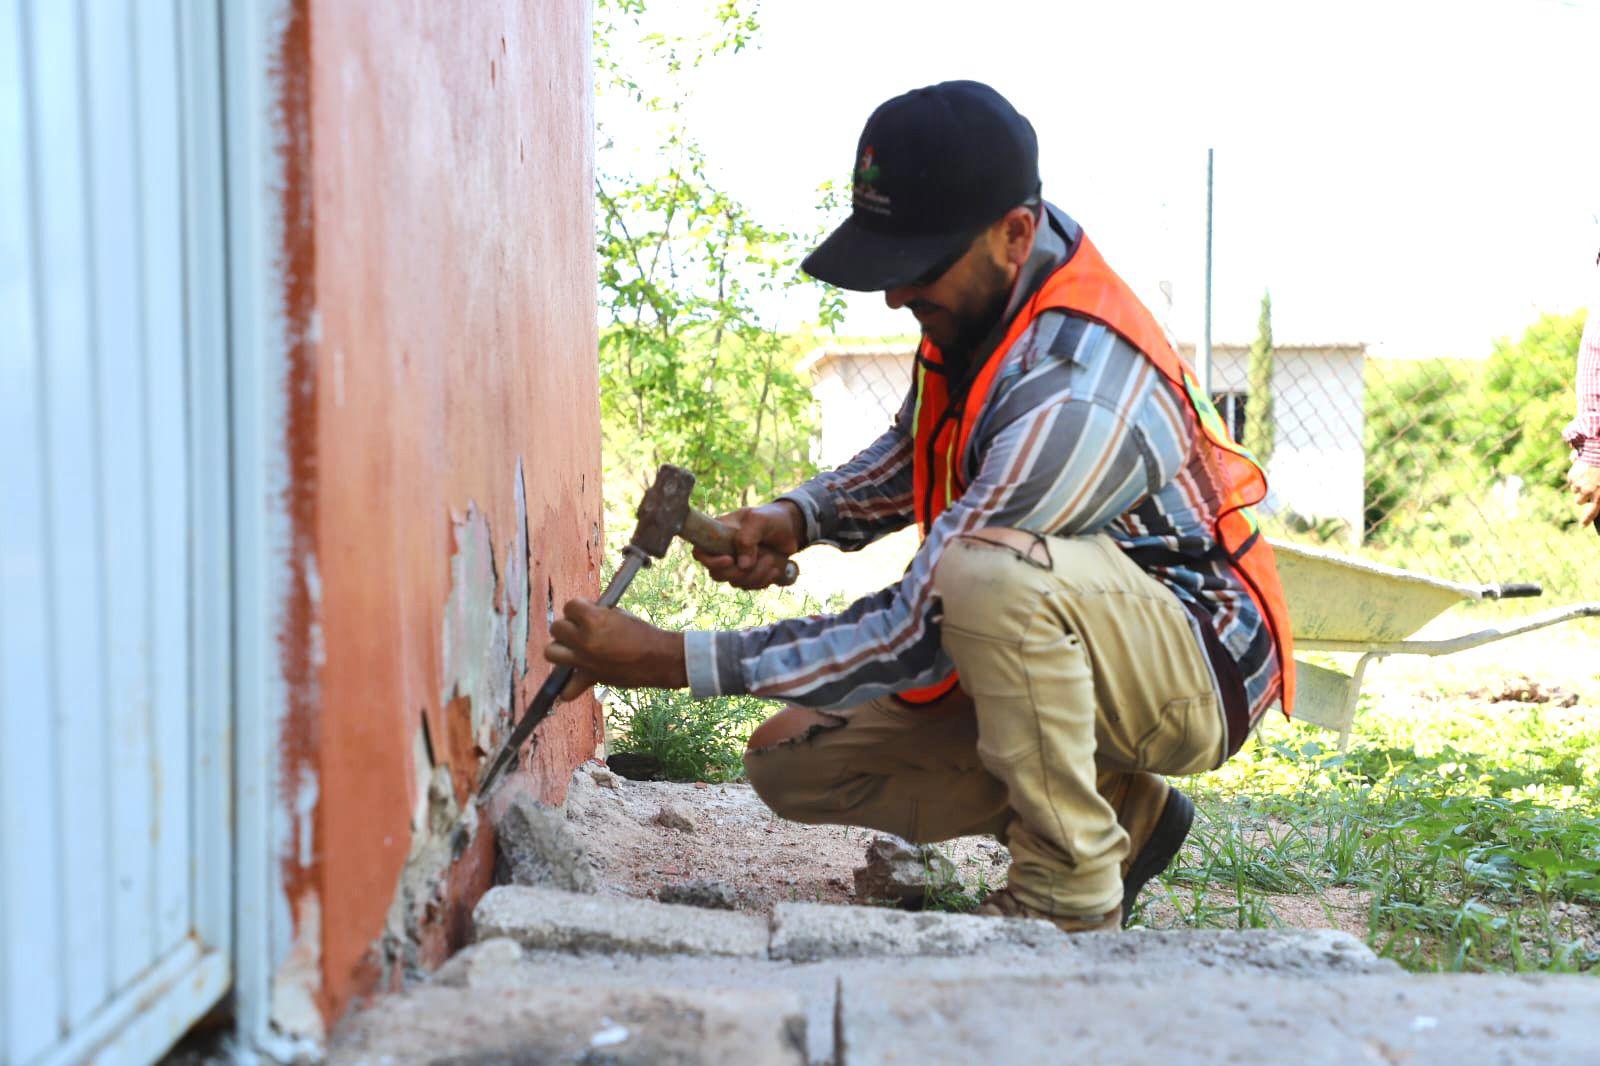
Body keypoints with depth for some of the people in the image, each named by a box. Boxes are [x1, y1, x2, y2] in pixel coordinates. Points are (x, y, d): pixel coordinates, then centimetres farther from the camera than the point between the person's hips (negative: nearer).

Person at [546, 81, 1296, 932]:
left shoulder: (1071, 398, -33)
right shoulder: (982, 296, -5)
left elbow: (917, 635, -29)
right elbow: (916, 448, 15)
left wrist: (673, 659, -26)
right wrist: (795, 519, -5)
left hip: (1198, 665, -9)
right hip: (1050, 647, 9)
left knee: (987, 572, -40)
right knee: (791, 762, 1)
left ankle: (1071, 896, -19)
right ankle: (1126, 811, 8)